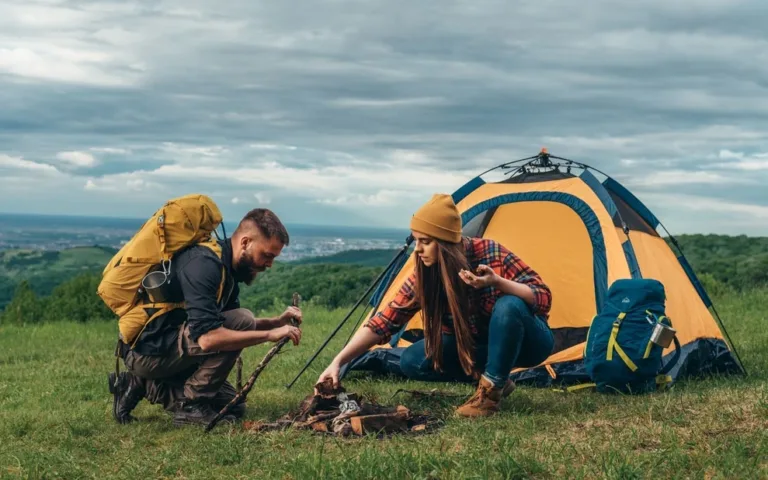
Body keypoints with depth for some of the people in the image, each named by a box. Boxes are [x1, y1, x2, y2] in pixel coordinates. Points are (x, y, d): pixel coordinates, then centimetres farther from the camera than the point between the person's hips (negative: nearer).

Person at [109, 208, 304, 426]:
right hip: (149, 350, -10)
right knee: (240, 320, -20)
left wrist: (278, 322, -1)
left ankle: (146, 386, 12)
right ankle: (192, 405, -11)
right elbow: (207, 338, -33)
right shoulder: (204, 265, -24)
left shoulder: (225, 266, 7)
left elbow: (237, 326, 15)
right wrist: (270, 335, -28)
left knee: (232, 406, 12)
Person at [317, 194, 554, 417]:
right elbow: (384, 322, -15)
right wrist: (338, 362, -23)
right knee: (412, 362, -13)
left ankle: (491, 389, -20)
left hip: (526, 342, -4)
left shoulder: (490, 253, -27)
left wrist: (497, 282, -43)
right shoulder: (423, 276, -15)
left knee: (509, 306, -38)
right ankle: (495, 380, -2)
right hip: (483, 345, 5)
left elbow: (543, 298, -27)